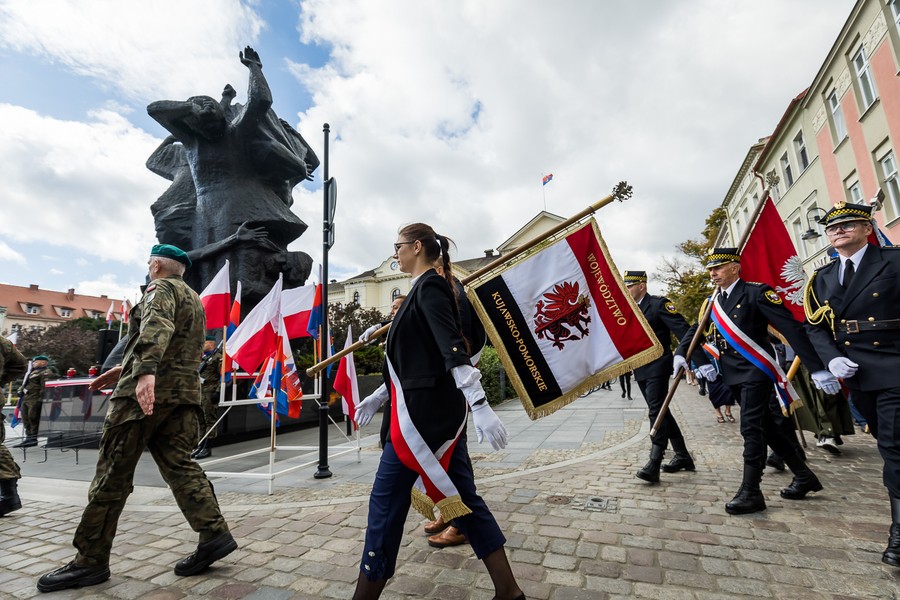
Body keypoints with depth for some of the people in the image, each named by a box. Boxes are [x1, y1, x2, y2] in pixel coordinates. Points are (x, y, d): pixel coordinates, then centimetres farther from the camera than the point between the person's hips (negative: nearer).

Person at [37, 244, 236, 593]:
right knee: (178, 465, 5)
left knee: (113, 473, 1)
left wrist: (145, 372, -38)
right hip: (183, 391, 8)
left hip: (147, 391, -8)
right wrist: (125, 369, 35)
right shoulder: (193, 299, 26)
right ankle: (214, 534, -1)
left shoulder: (161, 288, -1)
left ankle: (91, 560, 10)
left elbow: (157, 327, -24)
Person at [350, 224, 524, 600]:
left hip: (423, 412, -10)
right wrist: (378, 397, 25)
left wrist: (480, 406, -30)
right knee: (462, 496, 13)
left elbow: (453, 349, -24)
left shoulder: (429, 286, -11)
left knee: (386, 501, 4)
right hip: (440, 410, 10)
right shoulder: (427, 289, 17)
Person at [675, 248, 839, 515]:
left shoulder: (756, 292, -12)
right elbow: (696, 330, 11)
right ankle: (804, 476, 33)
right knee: (765, 426, 16)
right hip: (733, 375, 7)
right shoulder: (712, 303, 8)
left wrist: (817, 369, -21)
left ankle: (751, 491, 1)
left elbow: (791, 329, -16)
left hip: (756, 371, -7)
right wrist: (680, 353, -8)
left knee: (751, 428, -8)